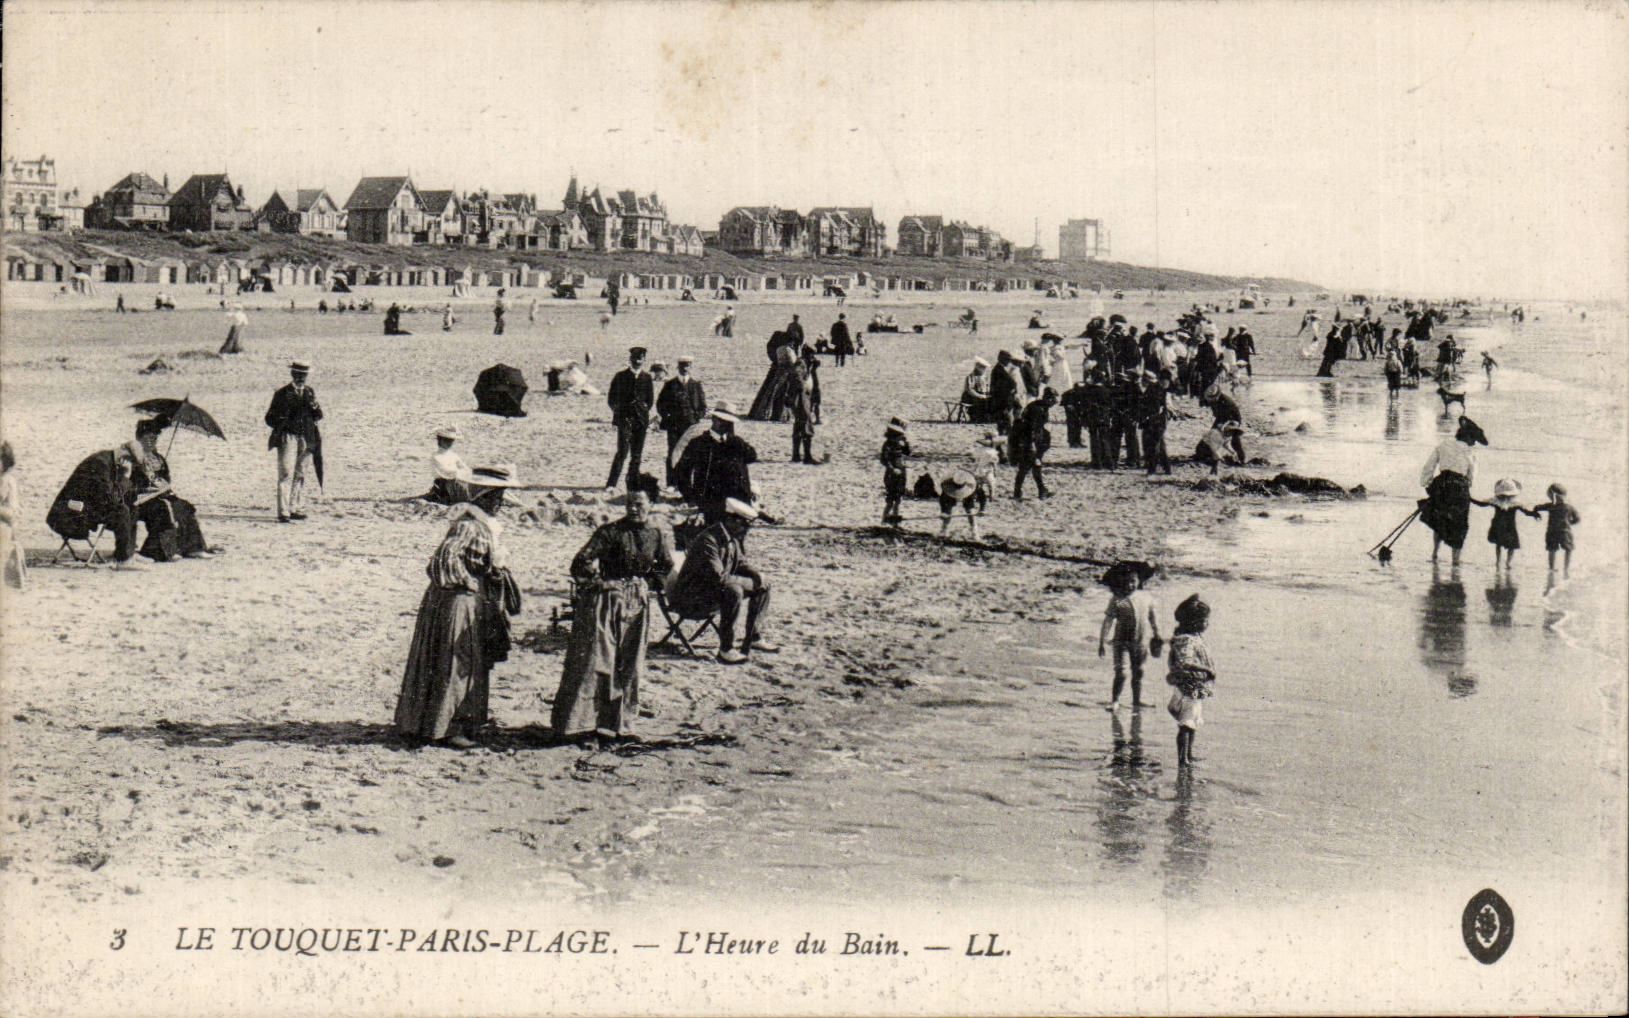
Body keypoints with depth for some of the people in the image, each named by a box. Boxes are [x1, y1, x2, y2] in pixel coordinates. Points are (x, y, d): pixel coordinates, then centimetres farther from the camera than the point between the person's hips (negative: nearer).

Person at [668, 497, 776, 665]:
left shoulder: (734, 538, 3)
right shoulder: (708, 540, -27)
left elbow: (741, 563, 16)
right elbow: (718, 577, -32)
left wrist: (756, 574, -6)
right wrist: (750, 583, -22)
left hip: (713, 589, 10)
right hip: (690, 599, -10)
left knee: (763, 586, 7)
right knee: (734, 592, -36)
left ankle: (754, 638, 13)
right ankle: (725, 650, -29)